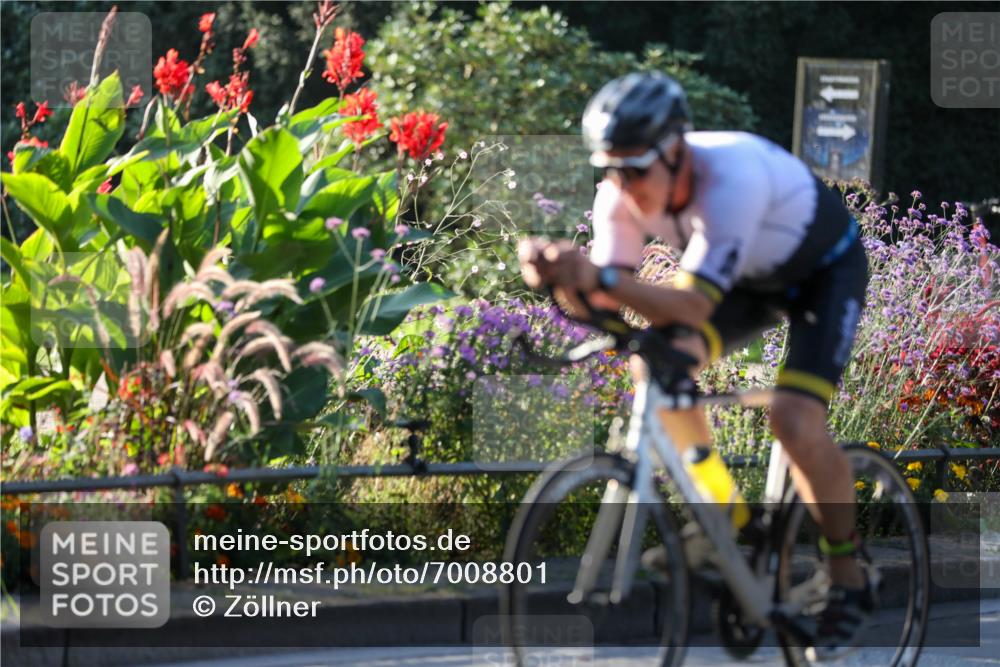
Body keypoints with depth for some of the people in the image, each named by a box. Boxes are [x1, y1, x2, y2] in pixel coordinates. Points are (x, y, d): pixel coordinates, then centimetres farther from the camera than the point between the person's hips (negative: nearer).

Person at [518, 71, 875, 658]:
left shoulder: (730, 179, -42)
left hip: (826, 271, -6)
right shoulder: (622, 196, -22)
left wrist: (601, 278, -61)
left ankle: (849, 581, -4)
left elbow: (692, 307, -47)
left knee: (796, 423, -24)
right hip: (750, 277, 6)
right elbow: (608, 303, -23)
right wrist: (562, 276, -44)